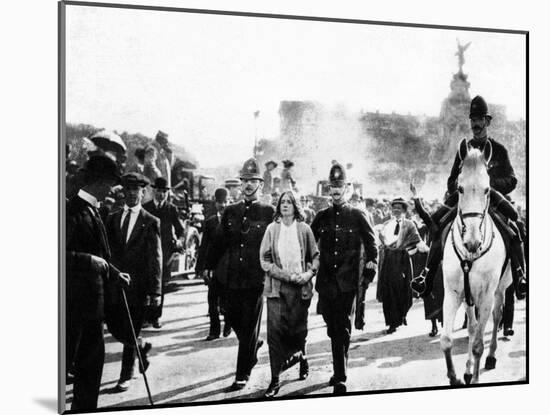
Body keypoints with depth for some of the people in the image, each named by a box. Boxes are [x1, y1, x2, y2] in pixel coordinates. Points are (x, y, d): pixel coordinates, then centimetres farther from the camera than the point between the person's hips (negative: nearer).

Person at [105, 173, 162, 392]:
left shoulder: (151, 222, -2)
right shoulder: (113, 218, 9)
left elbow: (155, 259, -5)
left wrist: (155, 292, -10)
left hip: (137, 286, -4)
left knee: (130, 334, 2)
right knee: (114, 328, 7)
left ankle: (126, 377, 17)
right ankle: (141, 348, 35)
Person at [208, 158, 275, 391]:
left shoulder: (269, 213, -1)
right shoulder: (230, 212, 10)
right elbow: (220, 243, 13)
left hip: (257, 278, -4)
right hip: (233, 277, 4)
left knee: (249, 326, -1)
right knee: (232, 317, 11)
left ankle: (242, 375, 8)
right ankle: (252, 346, 41)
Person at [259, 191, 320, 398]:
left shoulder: (304, 229, 3)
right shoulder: (272, 229, 2)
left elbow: (315, 256, 8)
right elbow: (264, 260, -1)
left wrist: (309, 273, -10)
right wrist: (286, 275, -10)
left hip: (300, 287, 1)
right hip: (277, 287, -1)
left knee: (298, 329, 8)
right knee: (275, 332, -6)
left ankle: (300, 357, 40)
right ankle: (275, 380, -1)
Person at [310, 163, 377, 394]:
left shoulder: (357, 217, 3)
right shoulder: (321, 217, 9)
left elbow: (371, 244, 8)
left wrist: (371, 265, -2)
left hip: (347, 282, -3)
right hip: (325, 280, 3)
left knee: (342, 329, -7)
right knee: (333, 329, 10)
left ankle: (340, 377, -6)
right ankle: (339, 372, 24)